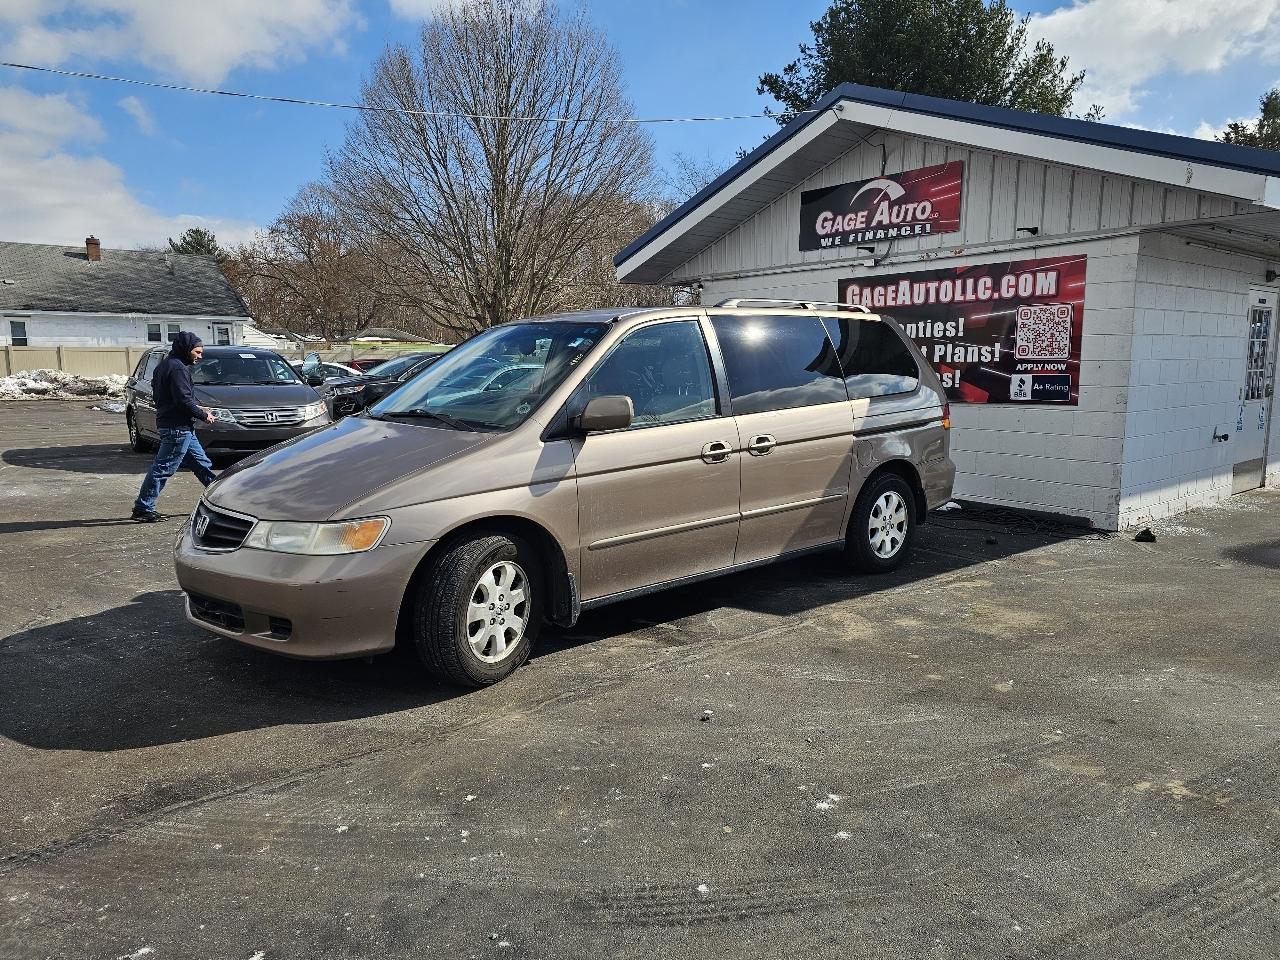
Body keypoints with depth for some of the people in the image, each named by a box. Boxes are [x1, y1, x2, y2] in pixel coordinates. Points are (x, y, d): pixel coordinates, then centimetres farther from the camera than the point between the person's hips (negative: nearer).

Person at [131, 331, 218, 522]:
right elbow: (183, 400, -22)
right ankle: (143, 509, 2)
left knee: (202, 463, 15)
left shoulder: (166, 365, 17)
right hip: (177, 427, -11)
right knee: (163, 468, -4)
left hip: (183, 427, 11)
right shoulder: (177, 368, -15)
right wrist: (203, 415, -10)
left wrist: (196, 407, 13)